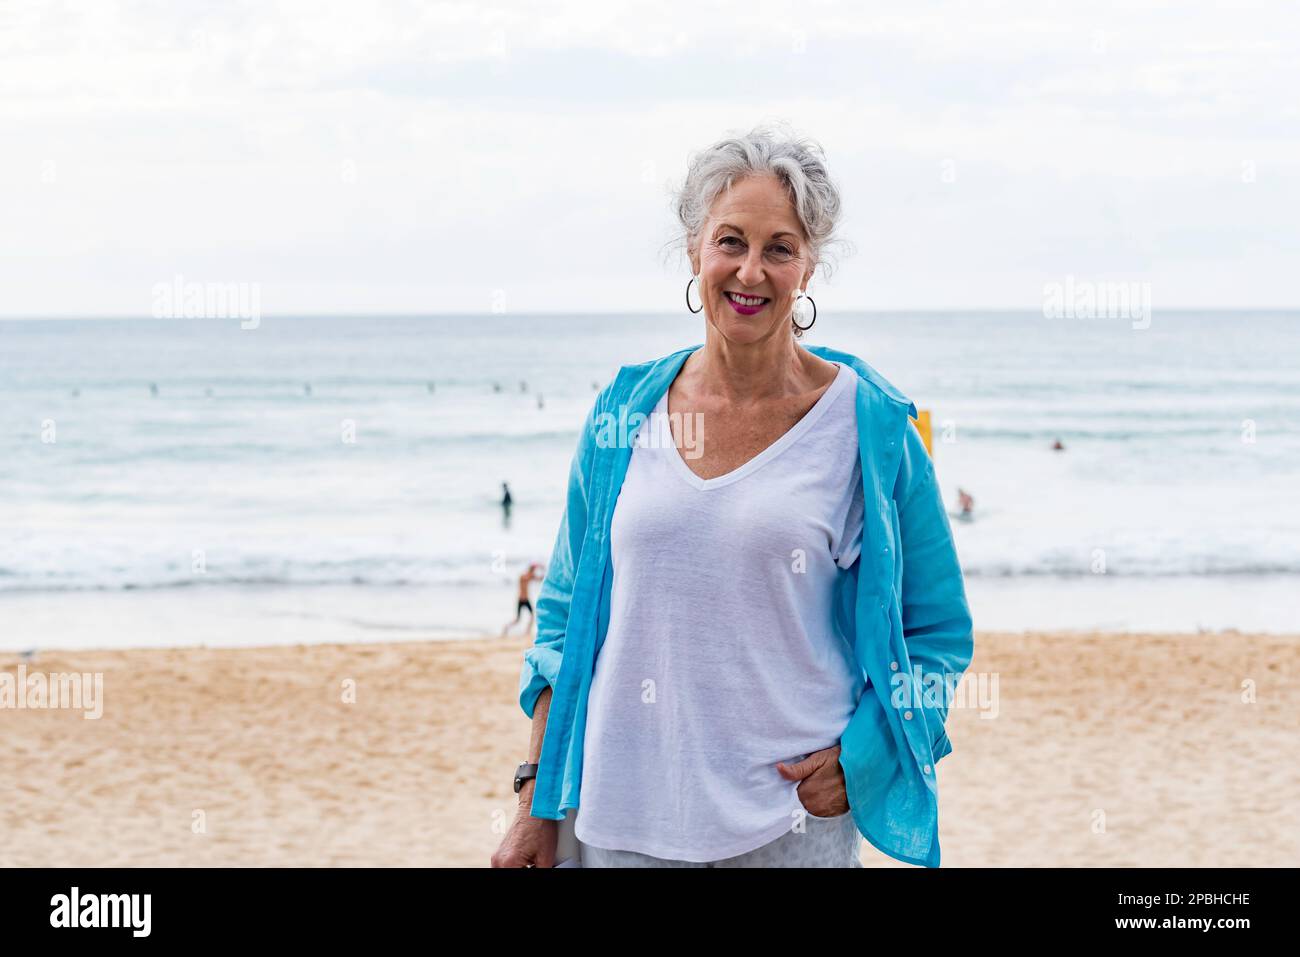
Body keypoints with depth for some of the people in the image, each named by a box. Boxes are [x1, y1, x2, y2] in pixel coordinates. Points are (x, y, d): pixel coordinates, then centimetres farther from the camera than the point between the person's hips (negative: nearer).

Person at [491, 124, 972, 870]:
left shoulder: (869, 424, -3)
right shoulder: (624, 413, 5)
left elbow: (938, 631, 2)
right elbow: (567, 614, 10)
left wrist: (855, 760, -11)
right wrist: (538, 806, 6)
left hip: (791, 827, -2)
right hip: (620, 819, 3)